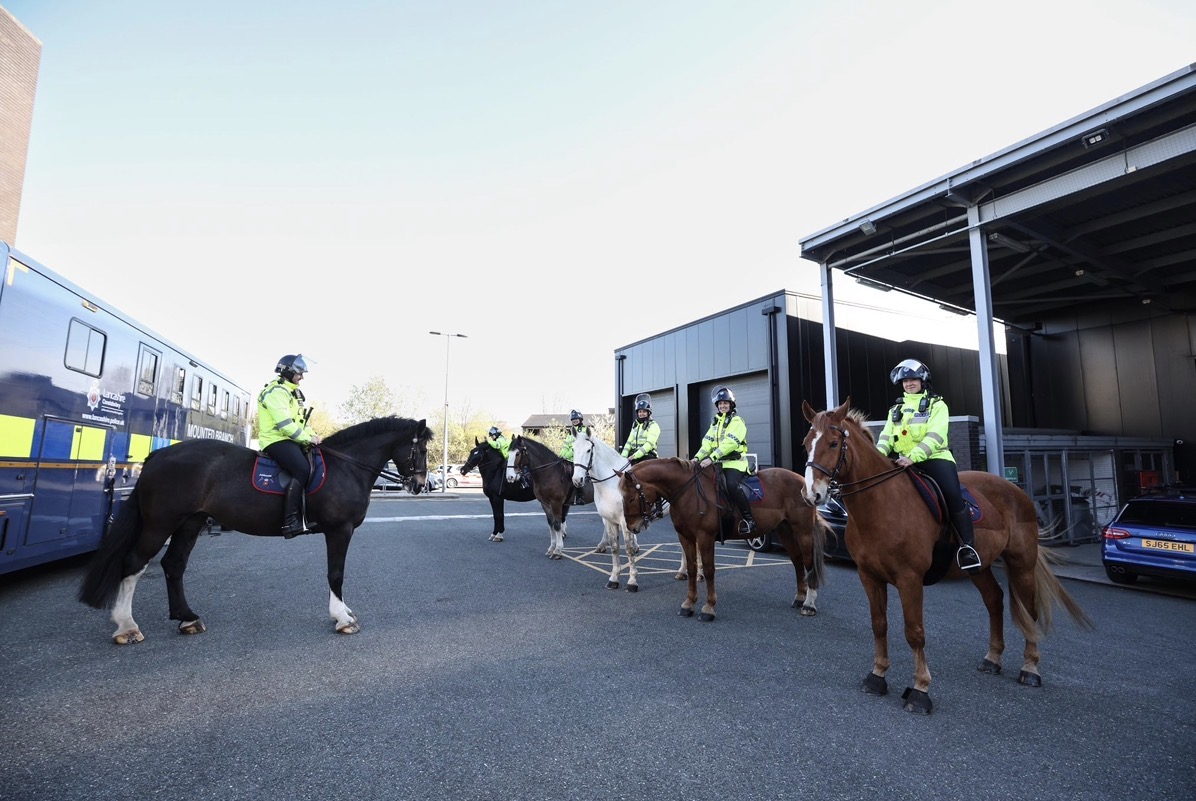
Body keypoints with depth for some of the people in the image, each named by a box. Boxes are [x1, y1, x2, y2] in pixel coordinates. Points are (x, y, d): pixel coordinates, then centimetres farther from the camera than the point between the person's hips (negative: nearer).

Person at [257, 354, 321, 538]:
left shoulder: (293, 392, 21)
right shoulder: (276, 391, -11)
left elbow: (301, 420, 22)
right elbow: (285, 424, -21)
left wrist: (312, 435, 5)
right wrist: (308, 439, -17)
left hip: (291, 439, 10)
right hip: (276, 440, -10)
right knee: (303, 470, -29)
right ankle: (290, 521, -32)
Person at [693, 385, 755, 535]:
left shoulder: (737, 421, -5)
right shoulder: (715, 422, 18)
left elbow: (729, 443, -18)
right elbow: (707, 442, 10)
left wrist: (711, 458, -27)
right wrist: (697, 457, -7)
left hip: (734, 462, -7)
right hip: (718, 462, 8)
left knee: (732, 485, -31)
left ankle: (749, 519, -21)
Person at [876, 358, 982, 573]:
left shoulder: (937, 405, 6)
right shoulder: (897, 408, 20)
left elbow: (934, 436, -11)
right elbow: (886, 435, 9)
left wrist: (913, 456, -28)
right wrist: (879, 454, -15)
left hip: (934, 458, -4)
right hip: (905, 463, 4)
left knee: (952, 495, -28)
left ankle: (968, 547, -17)